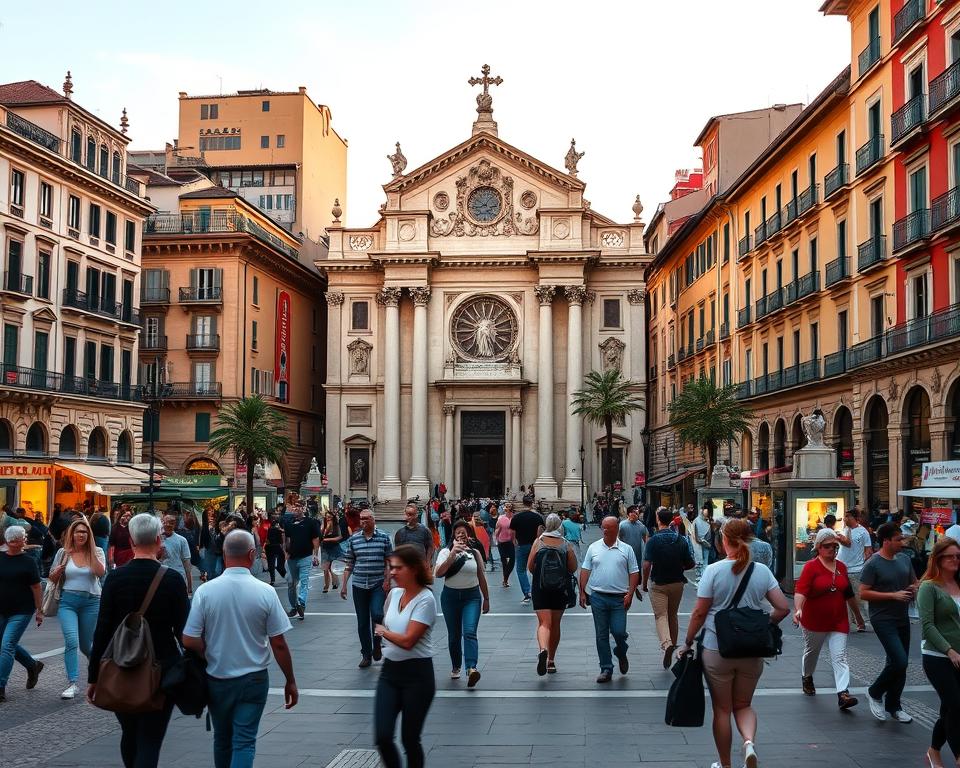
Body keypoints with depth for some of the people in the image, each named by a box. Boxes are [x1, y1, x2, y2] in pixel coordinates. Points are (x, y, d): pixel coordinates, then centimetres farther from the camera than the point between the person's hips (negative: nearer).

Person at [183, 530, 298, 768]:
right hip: (253, 678, -2)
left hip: (216, 678, 2)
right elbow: (279, 645, -8)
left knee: (222, 740, 19)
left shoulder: (205, 591, -11)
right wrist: (290, 682, 3)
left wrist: (212, 658, 9)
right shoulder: (265, 592, -13)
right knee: (244, 742, 1)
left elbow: (189, 641, -11)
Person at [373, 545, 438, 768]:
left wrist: (382, 631, -5)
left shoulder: (425, 599, -15)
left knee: (410, 738, 4)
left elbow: (408, 640, -20)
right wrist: (383, 631, 5)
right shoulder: (394, 594, 6)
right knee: (382, 737, -4)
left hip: (417, 674, -6)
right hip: (390, 670, 6)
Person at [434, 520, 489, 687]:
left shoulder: (475, 553, 5)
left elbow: (481, 577, 14)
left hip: (472, 596, 0)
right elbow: (438, 573, -20)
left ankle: (471, 668, -28)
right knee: (454, 635, 9)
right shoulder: (446, 552, -3)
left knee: (469, 632, -17)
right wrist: (453, 554, -30)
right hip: (450, 596, 0)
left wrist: (486, 599, 16)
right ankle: (455, 667, 29)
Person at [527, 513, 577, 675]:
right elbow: (573, 568, -2)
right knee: (555, 624, 14)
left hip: (540, 588, -2)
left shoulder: (539, 542, -2)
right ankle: (551, 661, 22)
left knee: (544, 623, -5)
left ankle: (543, 650, -34)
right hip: (561, 589, 2)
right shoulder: (566, 544, -1)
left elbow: (530, 567, -2)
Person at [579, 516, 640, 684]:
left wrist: (630, 594, -7)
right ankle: (606, 669, 12)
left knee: (619, 632, -6)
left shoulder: (626, 549, 2)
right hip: (598, 597, 2)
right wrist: (582, 592, 2)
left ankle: (621, 654, 26)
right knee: (601, 635, 4)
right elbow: (585, 570, 8)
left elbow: (634, 573, 2)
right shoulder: (593, 548, 5)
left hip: (619, 599, -1)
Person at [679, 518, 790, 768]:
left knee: (722, 709, 12)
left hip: (717, 650, -3)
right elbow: (783, 608, -3)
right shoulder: (762, 571, -1)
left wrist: (688, 643, 1)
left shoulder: (713, 570, -12)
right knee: (743, 705, 18)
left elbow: (700, 612, -10)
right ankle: (749, 741, -9)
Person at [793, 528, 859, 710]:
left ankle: (843, 694, -16)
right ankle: (807, 678, 46)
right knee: (811, 652, 19)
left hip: (838, 621, 3)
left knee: (840, 657, -9)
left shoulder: (841, 567, 5)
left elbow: (849, 594, 17)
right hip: (814, 621, -3)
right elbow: (801, 591, -25)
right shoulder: (811, 566, -12)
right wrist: (798, 610, -41)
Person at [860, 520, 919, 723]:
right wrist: (893, 595, -20)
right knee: (900, 661, -17)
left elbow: (914, 583, 22)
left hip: (902, 619, 7)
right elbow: (863, 593, -17)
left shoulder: (904, 559, 8)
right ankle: (875, 693, 6)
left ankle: (893, 706, 26)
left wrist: (913, 590, -3)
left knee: (898, 664, 12)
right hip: (883, 619, -7)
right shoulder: (873, 564, -13)